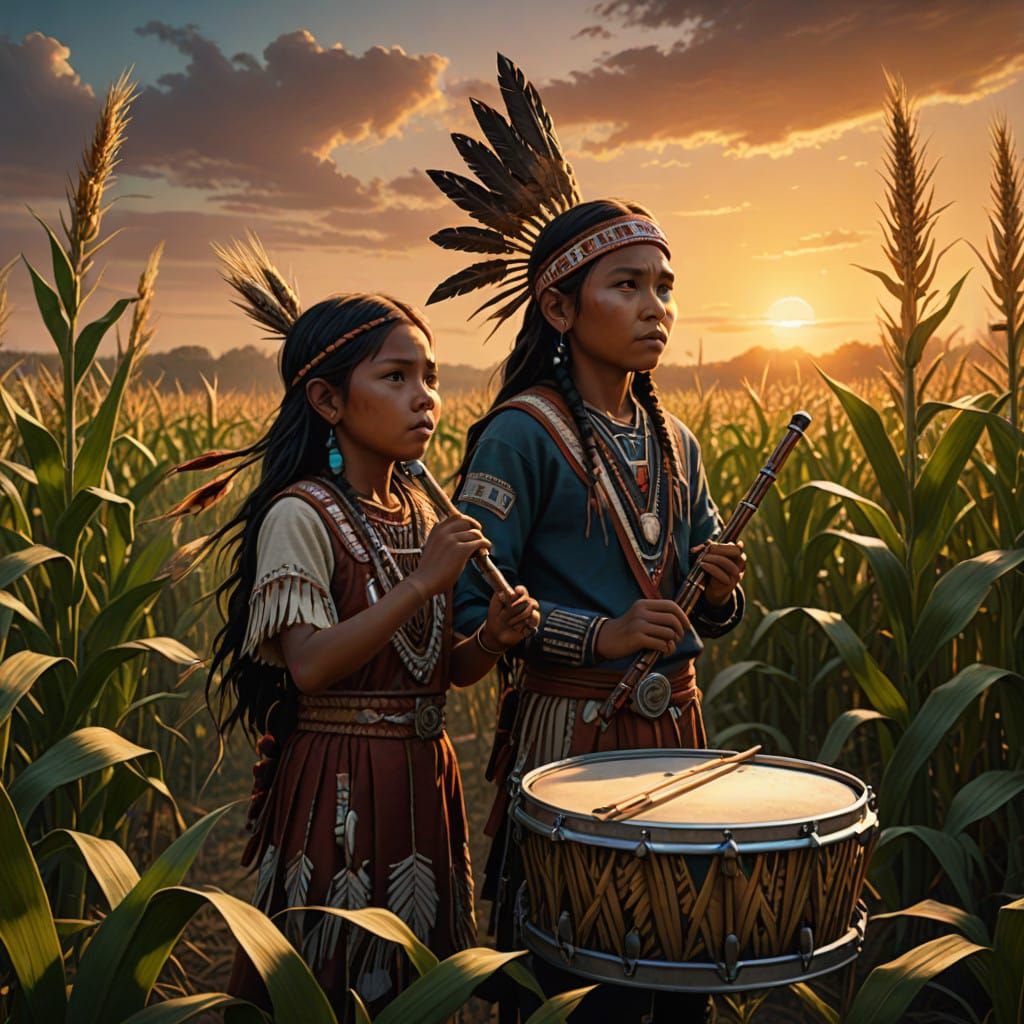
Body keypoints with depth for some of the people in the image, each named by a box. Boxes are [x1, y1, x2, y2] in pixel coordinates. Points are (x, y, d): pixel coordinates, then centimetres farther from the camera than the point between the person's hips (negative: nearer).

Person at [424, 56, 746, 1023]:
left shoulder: (674, 442, 9)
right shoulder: (523, 435, -11)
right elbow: (469, 603, -15)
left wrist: (720, 590, -7)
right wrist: (599, 632, -23)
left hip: (671, 723, 6)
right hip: (565, 728, -6)